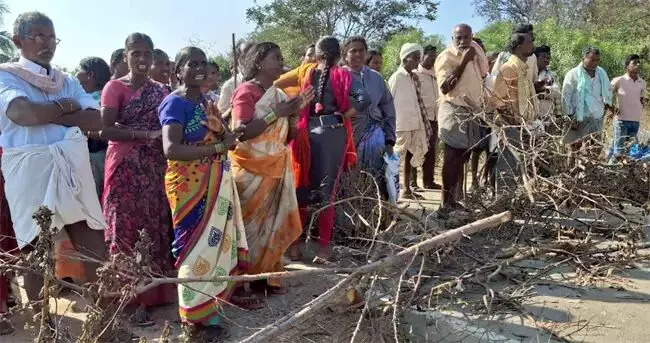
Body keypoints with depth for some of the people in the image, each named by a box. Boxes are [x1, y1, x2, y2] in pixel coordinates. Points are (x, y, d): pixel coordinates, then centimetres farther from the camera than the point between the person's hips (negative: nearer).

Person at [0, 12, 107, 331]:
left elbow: (95, 120, 1)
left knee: (94, 249, 4)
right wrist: (66, 106, -2)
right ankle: (43, 323, 19)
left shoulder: (68, 81, 16)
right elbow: (26, 114, -18)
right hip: (30, 173, -4)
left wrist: (47, 115, -8)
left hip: (72, 170, 4)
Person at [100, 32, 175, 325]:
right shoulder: (115, 87, -2)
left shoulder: (160, 90, 12)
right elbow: (105, 130, -12)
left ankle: (154, 289, 20)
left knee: (156, 226, 7)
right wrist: (146, 134, -21)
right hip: (126, 167, -4)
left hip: (156, 166, 5)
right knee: (129, 228, -2)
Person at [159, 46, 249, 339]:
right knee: (198, 244, 0)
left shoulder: (206, 101, 11)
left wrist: (223, 133, -8)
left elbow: (220, 140, 16)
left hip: (217, 182, 8)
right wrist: (219, 146, -24)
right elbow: (171, 149, -25)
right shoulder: (174, 103, -12)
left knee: (219, 239, 15)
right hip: (190, 186, -8)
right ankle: (198, 316, 14)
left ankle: (219, 296, 32)